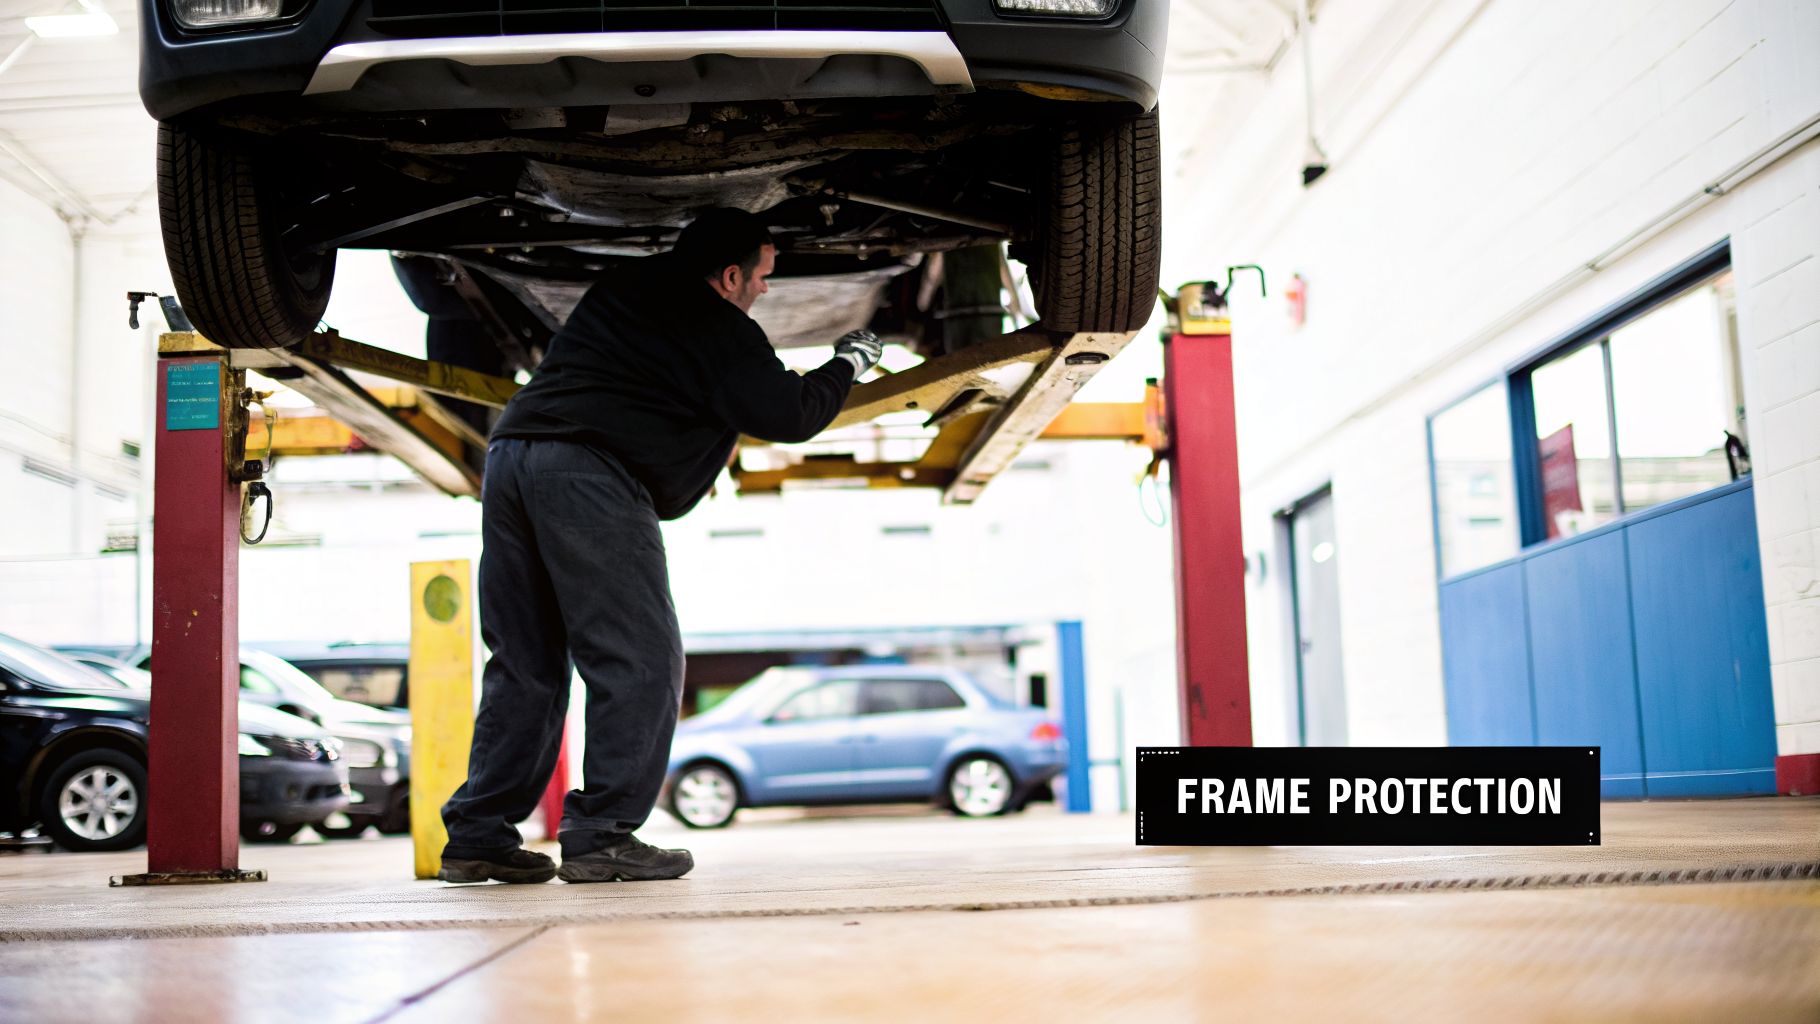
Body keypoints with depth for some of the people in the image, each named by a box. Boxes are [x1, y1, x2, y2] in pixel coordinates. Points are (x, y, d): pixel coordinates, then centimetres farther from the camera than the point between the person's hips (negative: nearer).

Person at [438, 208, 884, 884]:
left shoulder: (618, 293, 25)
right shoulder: (720, 329, 3)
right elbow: (789, 415, 2)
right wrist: (849, 363, 19)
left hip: (510, 454, 8)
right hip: (590, 475, -8)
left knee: (525, 664, 12)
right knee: (641, 662, -2)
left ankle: (478, 835, 11)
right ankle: (600, 834, -7)